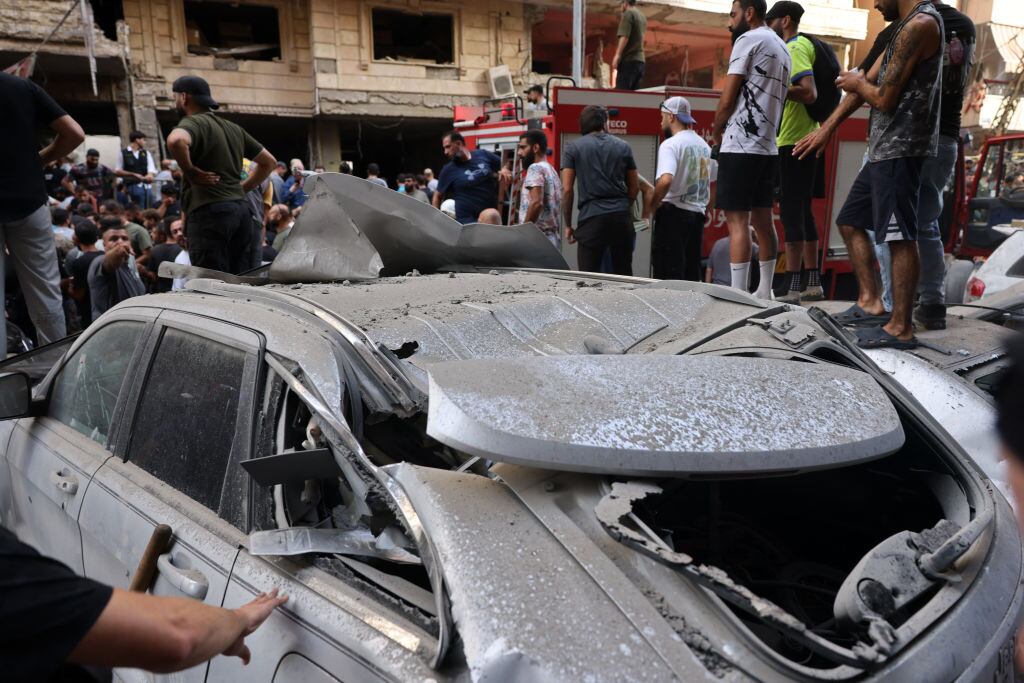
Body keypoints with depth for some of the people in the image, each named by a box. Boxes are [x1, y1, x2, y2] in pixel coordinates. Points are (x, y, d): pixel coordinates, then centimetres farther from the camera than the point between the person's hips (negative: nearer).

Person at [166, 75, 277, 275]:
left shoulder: (193, 122, -3)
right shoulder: (233, 128, 21)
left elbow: (175, 140, -27)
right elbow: (269, 161, 27)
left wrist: (190, 172, -12)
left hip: (209, 211, -8)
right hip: (241, 209, 8)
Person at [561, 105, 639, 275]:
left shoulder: (572, 148, 4)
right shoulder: (623, 147, 12)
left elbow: (567, 189, -2)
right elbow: (635, 187, 14)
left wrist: (568, 225, 5)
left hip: (591, 218, -3)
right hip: (621, 217, 3)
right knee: (623, 275, 11)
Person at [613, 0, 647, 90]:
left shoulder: (628, 13, -4)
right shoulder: (642, 16, 20)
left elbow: (624, 36, -15)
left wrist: (617, 55, -19)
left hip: (629, 59, -8)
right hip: (640, 60, 8)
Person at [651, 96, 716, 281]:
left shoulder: (670, 144, -10)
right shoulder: (704, 145, 15)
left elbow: (665, 180, -26)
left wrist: (653, 204, -13)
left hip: (674, 212, -8)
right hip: (698, 214, 8)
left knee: (669, 275, -6)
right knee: (692, 276, 12)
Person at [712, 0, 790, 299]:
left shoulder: (748, 40, -5)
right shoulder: (781, 47, 21)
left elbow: (727, 99, -9)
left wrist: (716, 132, 7)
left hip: (741, 146, -9)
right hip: (768, 147, 9)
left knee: (738, 221, -10)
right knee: (763, 219, 11)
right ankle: (764, 292, 15)